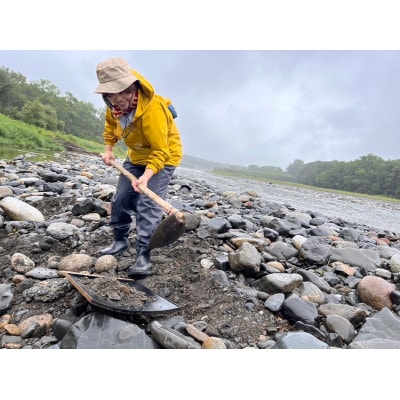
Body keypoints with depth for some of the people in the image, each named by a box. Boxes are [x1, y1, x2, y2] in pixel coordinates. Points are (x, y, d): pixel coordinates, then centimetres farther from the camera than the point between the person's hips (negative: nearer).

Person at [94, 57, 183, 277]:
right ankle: (120, 240, 29)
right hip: (136, 156, 8)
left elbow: (160, 152, -32)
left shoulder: (151, 109, -33)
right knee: (120, 200, 10)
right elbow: (110, 124, 13)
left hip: (163, 156, -7)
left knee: (148, 206, -19)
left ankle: (143, 257, -13)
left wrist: (147, 175, -45)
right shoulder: (115, 105, -10)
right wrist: (108, 148, 1)